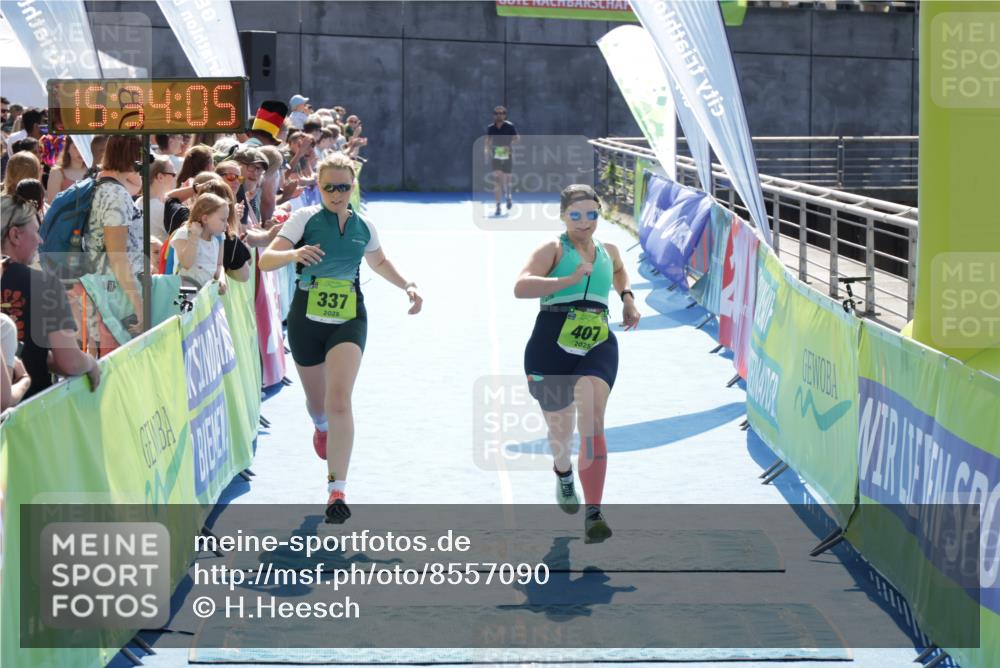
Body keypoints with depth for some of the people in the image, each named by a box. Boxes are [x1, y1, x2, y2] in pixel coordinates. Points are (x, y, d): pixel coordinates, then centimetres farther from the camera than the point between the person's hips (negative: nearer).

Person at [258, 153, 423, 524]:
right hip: (306, 319, 0)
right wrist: (293, 254, -34)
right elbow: (265, 261, -14)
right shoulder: (305, 218, -4)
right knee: (317, 402, 16)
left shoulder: (364, 228, 6)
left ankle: (337, 490, -23)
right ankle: (322, 428, 57)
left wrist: (408, 286, 14)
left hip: (349, 321, 0)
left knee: (339, 400, -19)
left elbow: (379, 263, 28)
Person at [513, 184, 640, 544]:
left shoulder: (608, 252, 17)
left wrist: (628, 299, 26)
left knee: (592, 421, -21)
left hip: (598, 346, 2)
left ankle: (593, 515, -28)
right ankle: (563, 473, 52)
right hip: (552, 347, -2)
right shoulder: (553, 250, -1)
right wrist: (570, 280, -26)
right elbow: (521, 287, -19)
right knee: (560, 429, 13)